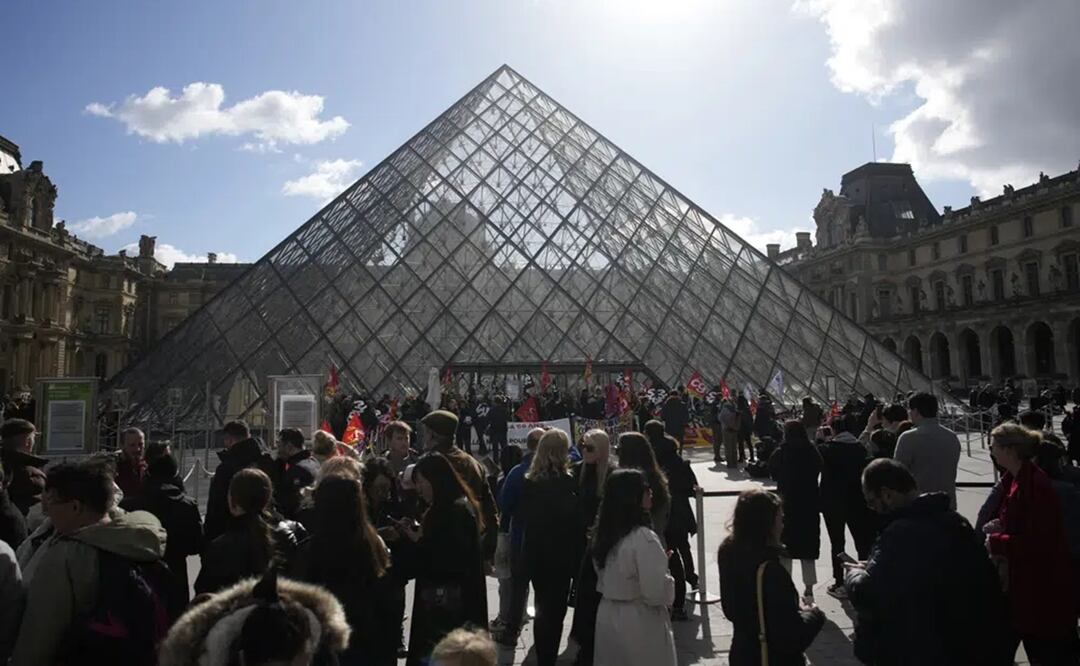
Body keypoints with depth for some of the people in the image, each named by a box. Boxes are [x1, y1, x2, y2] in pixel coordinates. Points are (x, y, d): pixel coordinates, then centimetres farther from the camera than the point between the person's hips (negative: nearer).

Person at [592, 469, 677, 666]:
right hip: (639, 624, -7)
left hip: (608, 618, 7)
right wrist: (669, 581, -5)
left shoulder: (605, 533, 1)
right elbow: (656, 593, -23)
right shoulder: (643, 538, -25)